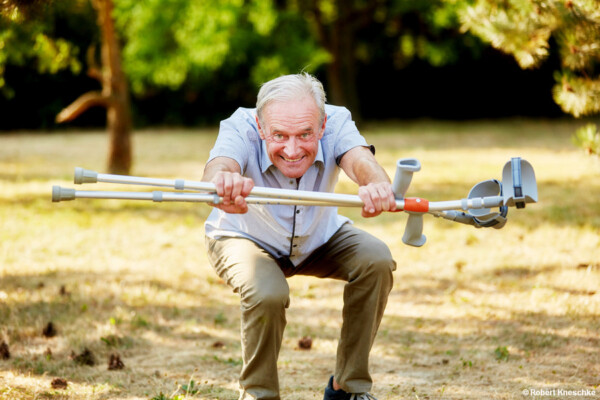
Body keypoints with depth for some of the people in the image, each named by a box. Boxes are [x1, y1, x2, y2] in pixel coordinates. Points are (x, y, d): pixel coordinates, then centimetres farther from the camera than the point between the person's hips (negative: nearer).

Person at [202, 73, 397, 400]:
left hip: (321, 238, 3)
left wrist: (378, 186, -76)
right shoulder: (239, 128, -35)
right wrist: (222, 183, -83)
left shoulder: (336, 122, -30)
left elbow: (360, 159, -50)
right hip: (245, 239, -3)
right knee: (267, 293, -33)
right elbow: (219, 166, -56)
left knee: (376, 259, -24)